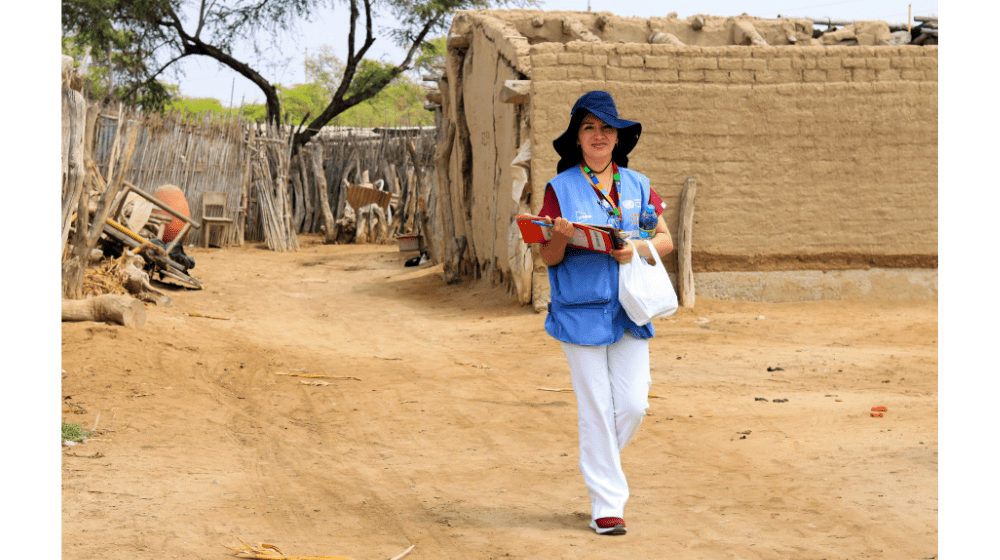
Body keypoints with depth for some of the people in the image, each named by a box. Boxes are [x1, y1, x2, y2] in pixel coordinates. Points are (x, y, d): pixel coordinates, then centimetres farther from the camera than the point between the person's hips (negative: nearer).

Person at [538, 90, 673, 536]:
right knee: (596, 408, -1)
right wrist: (561, 237, -22)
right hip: (581, 311, -3)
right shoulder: (560, 189, 0)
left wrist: (637, 248, -10)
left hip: (629, 310, 3)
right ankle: (607, 503, 8)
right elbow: (548, 258, 0)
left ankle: (599, 466, 28)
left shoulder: (638, 186, 9)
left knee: (633, 404, -1)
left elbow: (666, 239, 10)